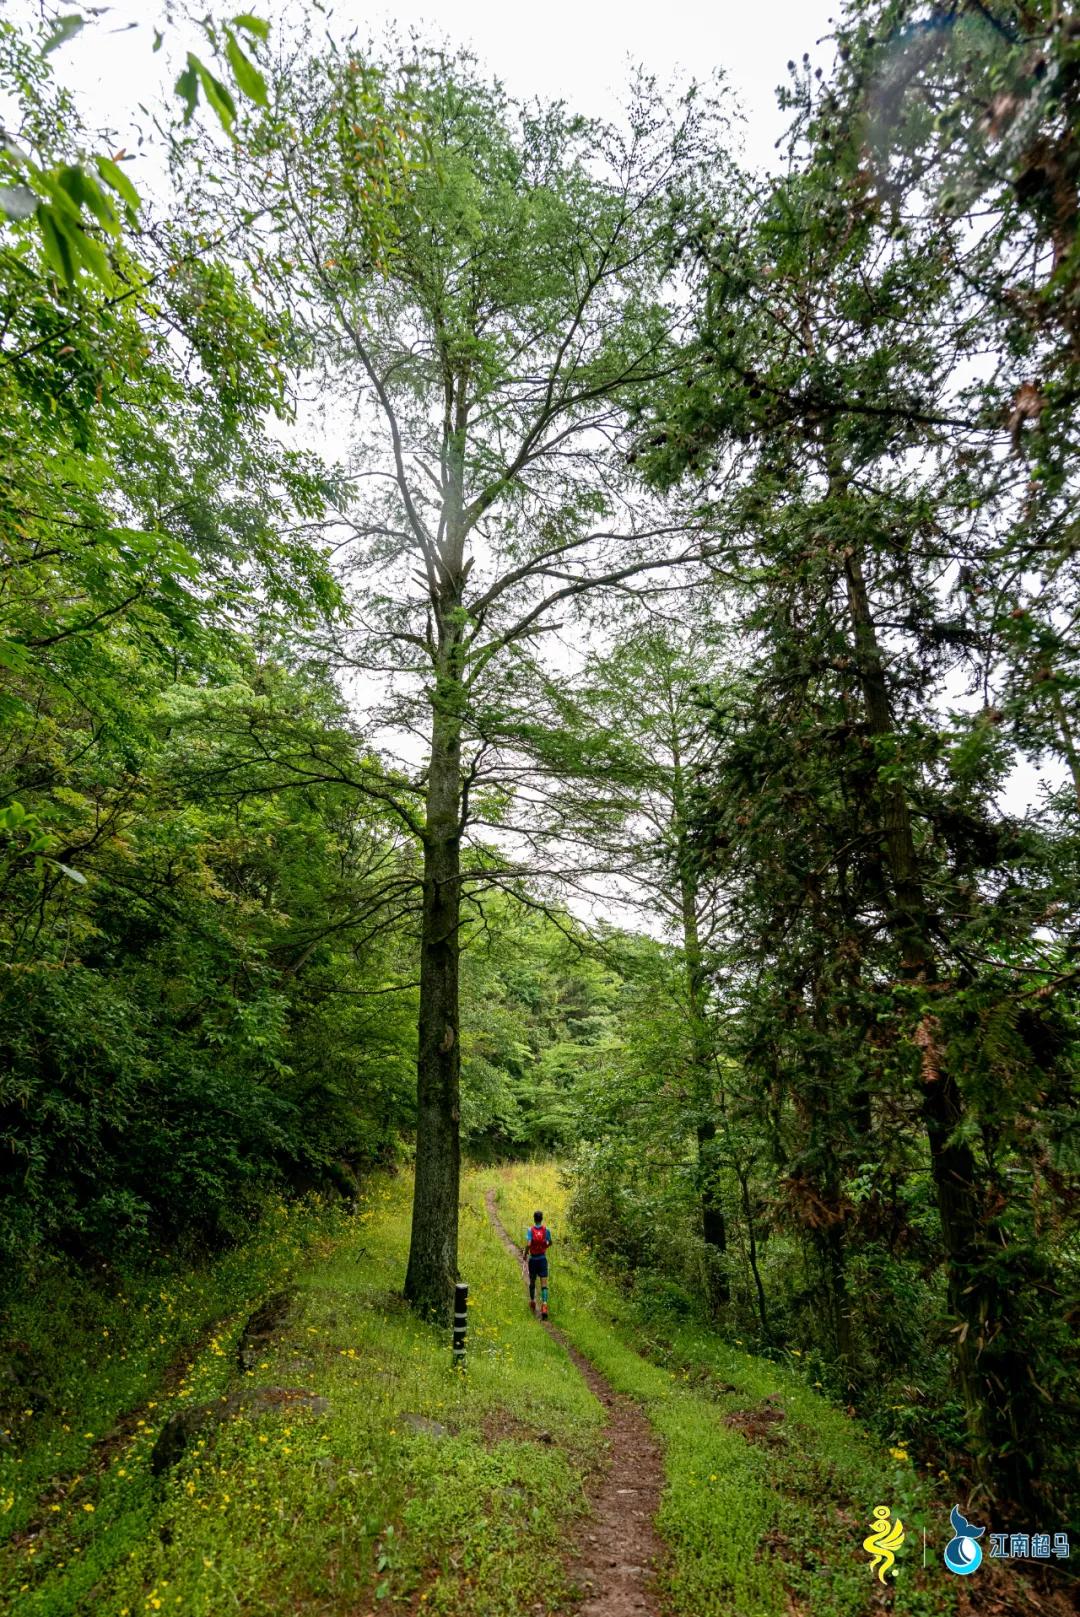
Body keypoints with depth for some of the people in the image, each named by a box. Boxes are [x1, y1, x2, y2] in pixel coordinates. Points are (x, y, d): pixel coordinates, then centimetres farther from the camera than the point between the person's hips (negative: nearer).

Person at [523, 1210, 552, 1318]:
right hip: (543, 1259, 0)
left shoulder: (530, 1230, -12)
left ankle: (532, 1302, 37)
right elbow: (550, 1243, 9)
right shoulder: (546, 1230, -5)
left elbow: (528, 1244, -23)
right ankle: (544, 1305, -19)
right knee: (544, 1284, -3)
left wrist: (525, 1254, -5)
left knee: (532, 1282, 20)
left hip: (533, 1259, 0)